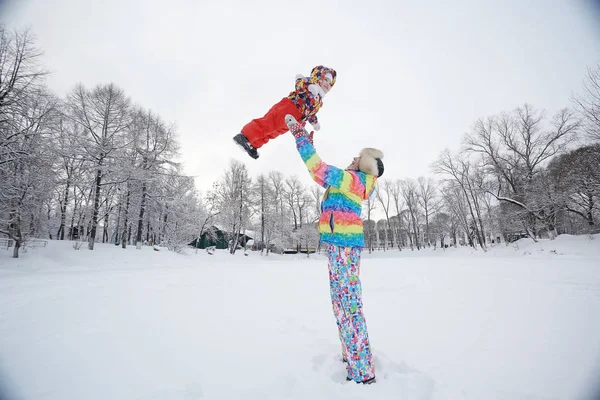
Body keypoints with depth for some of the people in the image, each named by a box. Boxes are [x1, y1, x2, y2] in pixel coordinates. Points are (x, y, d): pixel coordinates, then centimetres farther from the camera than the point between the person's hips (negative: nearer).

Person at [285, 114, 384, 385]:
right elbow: (321, 173, 27)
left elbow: (318, 170, -18)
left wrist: (299, 134, -9)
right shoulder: (353, 182, 19)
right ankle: (354, 356, 30)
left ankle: (363, 373, 1)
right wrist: (309, 144, 28)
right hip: (341, 243, 10)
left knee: (348, 304, -8)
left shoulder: (353, 179, -9)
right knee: (343, 302, 17)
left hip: (343, 244, -10)